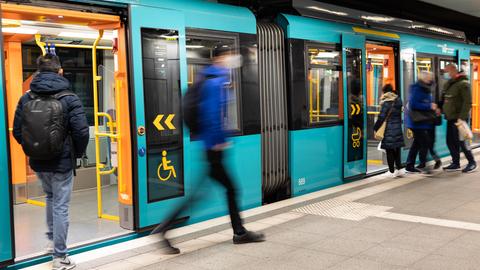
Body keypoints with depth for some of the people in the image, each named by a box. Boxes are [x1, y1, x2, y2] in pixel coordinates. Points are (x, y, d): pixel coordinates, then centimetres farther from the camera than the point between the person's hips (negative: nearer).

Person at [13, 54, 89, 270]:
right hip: (62, 162, -5)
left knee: (51, 198, 28)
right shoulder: (69, 98, -13)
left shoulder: (26, 98, 0)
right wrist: (78, 153, 1)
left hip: (38, 162, 5)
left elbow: (17, 130, 3)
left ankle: (52, 240, 39)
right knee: (60, 207, 3)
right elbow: (81, 132, -18)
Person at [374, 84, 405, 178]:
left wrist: (376, 128, -7)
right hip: (398, 129, 6)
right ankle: (399, 169, 13)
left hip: (389, 130, -6)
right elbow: (399, 115, 13)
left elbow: (381, 117, -13)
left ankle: (391, 171, 5)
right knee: (397, 150, 15)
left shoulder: (386, 103, -13)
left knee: (389, 151, 1)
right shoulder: (398, 101, 6)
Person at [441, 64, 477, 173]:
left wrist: (462, 117, -22)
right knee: (450, 141, 9)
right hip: (450, 118, 8)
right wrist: (440, 108, 5)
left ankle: (472, 162, 11)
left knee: (459, 141, -4)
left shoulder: (463, 84, -12)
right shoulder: (448, 84, 14)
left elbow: (467, 102, -17)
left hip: (459, 119, -8)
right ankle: (455, 164, 19)